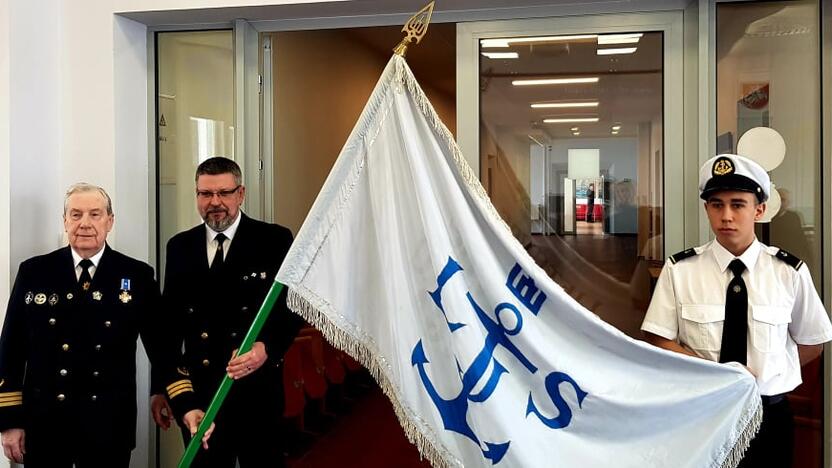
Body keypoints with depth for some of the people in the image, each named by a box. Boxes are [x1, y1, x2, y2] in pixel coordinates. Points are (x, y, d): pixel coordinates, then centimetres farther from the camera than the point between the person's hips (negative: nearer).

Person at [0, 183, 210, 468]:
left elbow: (161, 346, -2)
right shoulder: (34, 272, 1)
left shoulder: (137, 276, -1)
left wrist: (186, 406, -12)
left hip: (110, 426, -1)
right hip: (44, 424, 1)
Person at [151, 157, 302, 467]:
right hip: (198, 388, 3)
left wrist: (268, 347, -24)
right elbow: (171, 317, 11)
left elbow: (292, 307, -5)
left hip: (257, 388, -3)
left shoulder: (274, 241, -3)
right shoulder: (180, 247, 8)